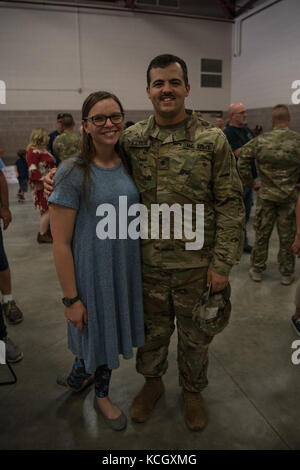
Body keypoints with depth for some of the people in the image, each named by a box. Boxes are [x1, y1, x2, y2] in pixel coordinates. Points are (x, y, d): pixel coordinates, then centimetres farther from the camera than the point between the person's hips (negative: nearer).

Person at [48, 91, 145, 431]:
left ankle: (101, 393, 50)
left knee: (111, 332, 22)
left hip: (126, 269, 6)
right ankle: (80, 375, 49)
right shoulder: (73, 173, -17)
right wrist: (71, 298, -14)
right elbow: (60, 243, -16)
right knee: (94, 334, 14)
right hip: (92, 272, -5)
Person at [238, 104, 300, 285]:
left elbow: (243, 158, -1)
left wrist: (249, 182, 7)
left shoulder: (261, 140, -4)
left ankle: (257, 270, 21)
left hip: (266, 195, 1)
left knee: (262, 233, 12)